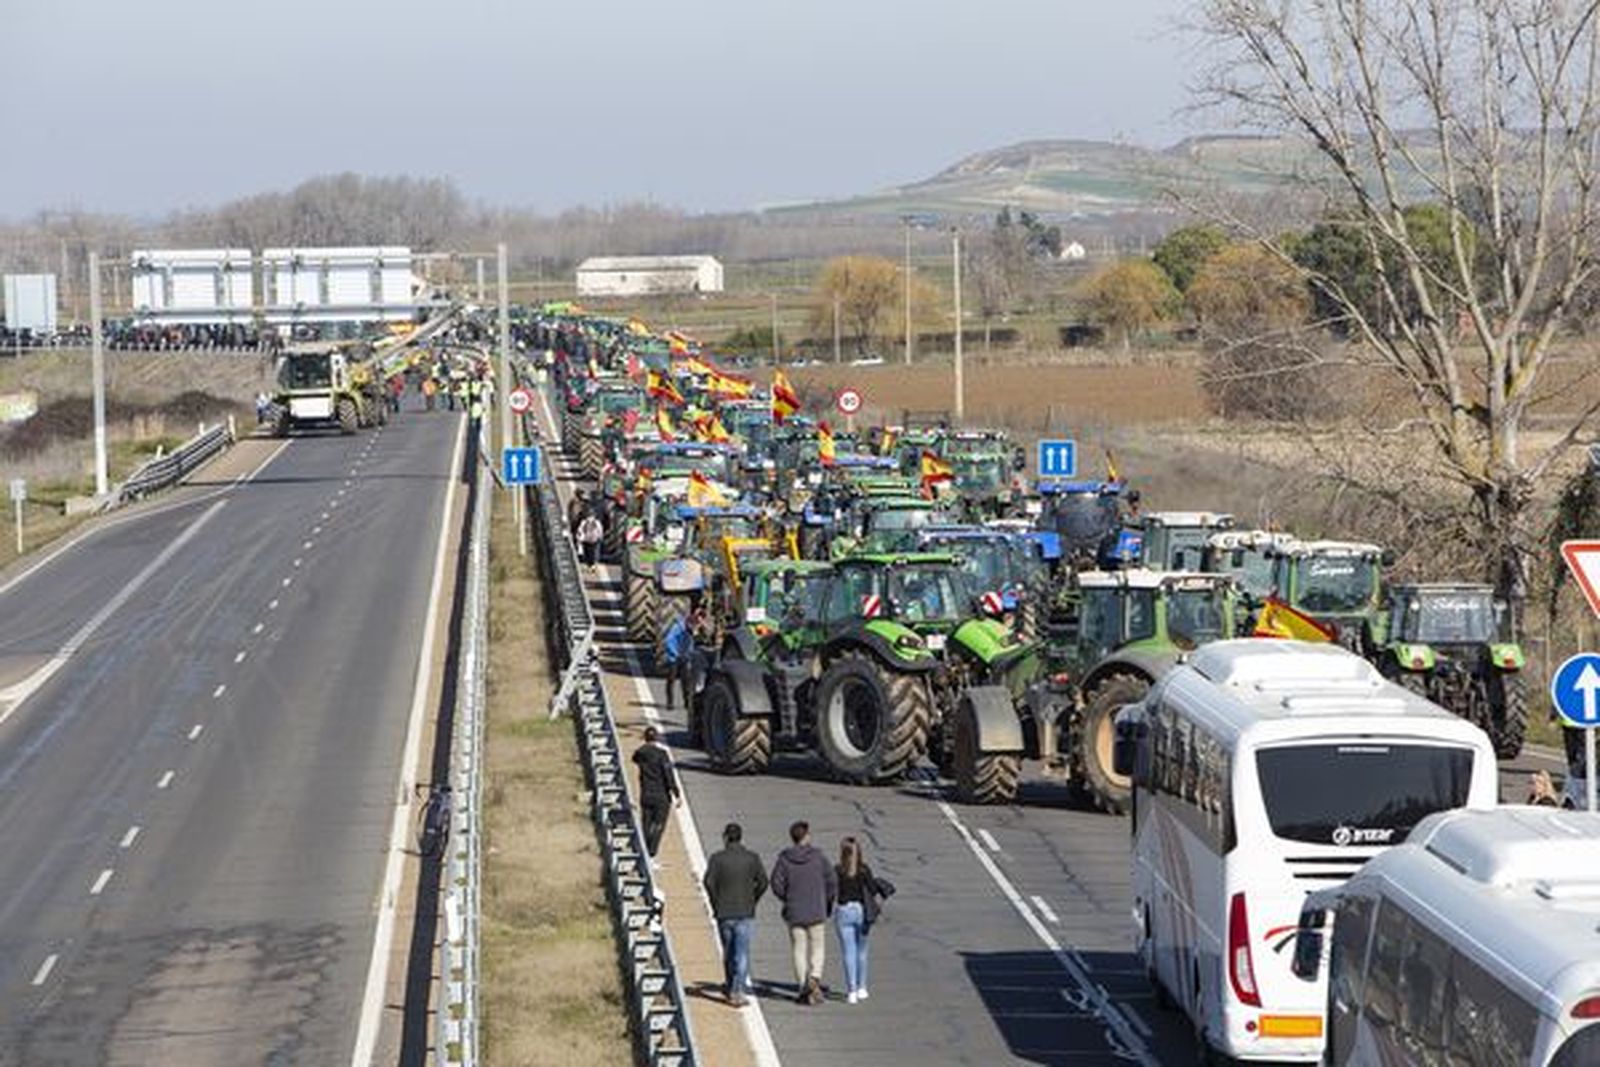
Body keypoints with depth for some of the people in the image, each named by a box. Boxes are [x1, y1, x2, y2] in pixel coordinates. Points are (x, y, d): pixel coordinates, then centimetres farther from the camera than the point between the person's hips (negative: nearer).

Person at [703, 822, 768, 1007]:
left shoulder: (717, 858, -4)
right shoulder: (752, 858, 0)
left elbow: (709, 882, -14)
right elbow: (762, 882, -5)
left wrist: (716, 903, -2)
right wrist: (752, 901, 7)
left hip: (724, 913, 1)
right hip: (745, 914, 0)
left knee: (728, 951, 16)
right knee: (742, 953, -2)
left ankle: (730, 987, 27)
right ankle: (738, 991, -11)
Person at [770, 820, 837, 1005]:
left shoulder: (784, 859, -4)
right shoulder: (818, 856, -5)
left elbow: (777, 885, -7)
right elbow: (832, 881, -4)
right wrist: (828, 904, 10)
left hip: (794, 913, 1)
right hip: (817, 912, -1)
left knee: (799, 951, 7)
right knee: (818, 948, 8)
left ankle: (803, 988, 4)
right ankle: (814, 978, -16)